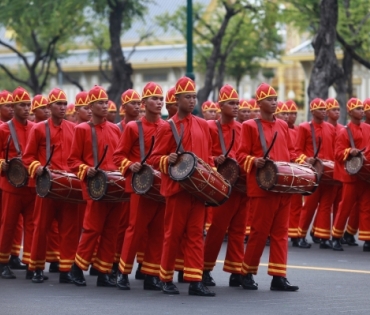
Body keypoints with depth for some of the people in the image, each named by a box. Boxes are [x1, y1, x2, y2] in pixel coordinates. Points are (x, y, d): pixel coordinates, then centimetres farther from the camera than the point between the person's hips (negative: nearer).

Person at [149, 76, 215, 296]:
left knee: (196, 234, 1)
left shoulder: (203, 125, 10)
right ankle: (167, 279, 13)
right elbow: (155, 158, -3)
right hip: (177, 187, -4)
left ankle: (195, 281, 0)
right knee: (173, 234, 2)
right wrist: (168, 160, -23)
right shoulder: (167, 128, -3)